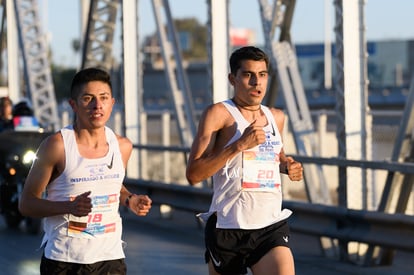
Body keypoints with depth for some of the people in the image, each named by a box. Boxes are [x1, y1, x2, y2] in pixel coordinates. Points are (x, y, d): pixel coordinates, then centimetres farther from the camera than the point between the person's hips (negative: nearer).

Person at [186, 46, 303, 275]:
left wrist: (287, 165, 10)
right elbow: (193, 174, -15)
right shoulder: (218, 114, -6)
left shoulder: (276, 117, 12)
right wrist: (239, 145, -21)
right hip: (228, 229, -3)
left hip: (271, 227, 3)